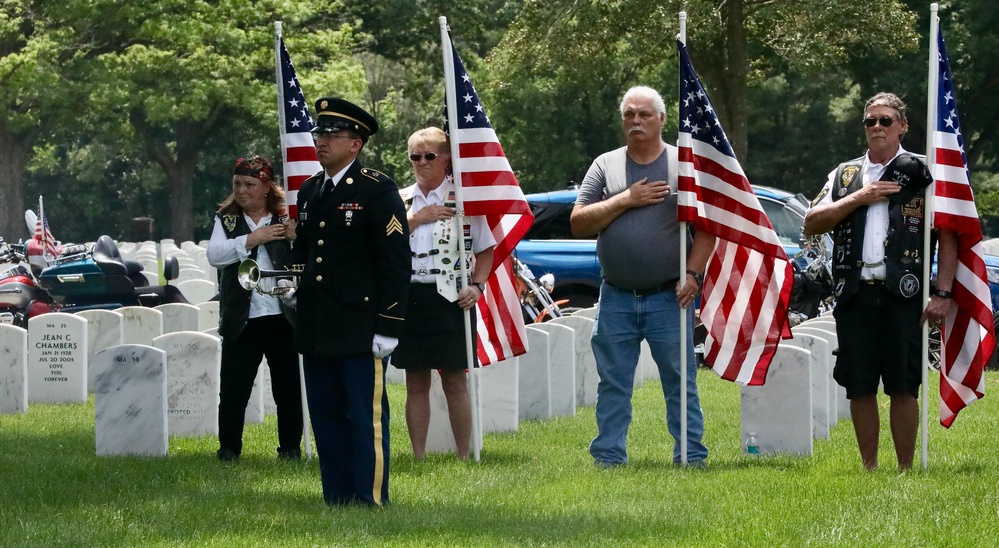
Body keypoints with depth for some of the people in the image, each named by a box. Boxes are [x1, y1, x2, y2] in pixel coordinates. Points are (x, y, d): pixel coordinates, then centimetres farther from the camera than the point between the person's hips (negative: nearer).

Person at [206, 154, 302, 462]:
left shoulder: (285, 219, 6)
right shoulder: (226, 220, 9)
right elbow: (214, 255, -8)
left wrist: (297, 237, -18)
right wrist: (251, 239, -16)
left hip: (282, 318, 0)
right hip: (241, 319, 0)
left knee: (288, 388, 4)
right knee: (233, 389, -1)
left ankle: (290, 446, 14)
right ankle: (229, 447, 8)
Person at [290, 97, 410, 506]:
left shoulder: (378, 191, -6)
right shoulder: (309, 191, 15)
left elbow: (396, 262, -10)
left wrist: (388, 327, -14)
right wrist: (289, 281, 9)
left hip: (360, 330, -7)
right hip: (316, 330, 7)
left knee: (367, 418, -5)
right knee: (326, 419, 10)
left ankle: (371, 501, -2)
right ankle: (337, 501, 15)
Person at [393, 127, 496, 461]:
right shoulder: (401, 200, 10)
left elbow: (486, 249, 5)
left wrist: (477, 286, -7)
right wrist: (417, 218, -9)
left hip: (450, 297, -3)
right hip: (409, 297, 3)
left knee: (455, 382, 0)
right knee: (416, 383, 7)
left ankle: (463, 456, 5)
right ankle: (418, 457, 11)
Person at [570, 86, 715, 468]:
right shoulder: (605, 166, 9)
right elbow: (579, 223, 2)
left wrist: (692, 273, -9)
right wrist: (625, 200, -9)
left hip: (669, 296, -2)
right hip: (616, 298, 2)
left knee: (681, 382, -1)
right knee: (613, 384, 5)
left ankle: (691, 457, 2)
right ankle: (608, 457, 11)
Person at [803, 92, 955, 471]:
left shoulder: (921, 173, 6)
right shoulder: (845, 175, 17)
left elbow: (947, 236, 2)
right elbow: (811, 225, 9)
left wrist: (942, 294, -7)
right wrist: (858, 198, -2)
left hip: (901, 296, -3)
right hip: (855, 294, 3)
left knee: (903, 388, -4)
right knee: (859, 387, 4)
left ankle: (905, 471, 2)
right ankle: (868, 469, 13)